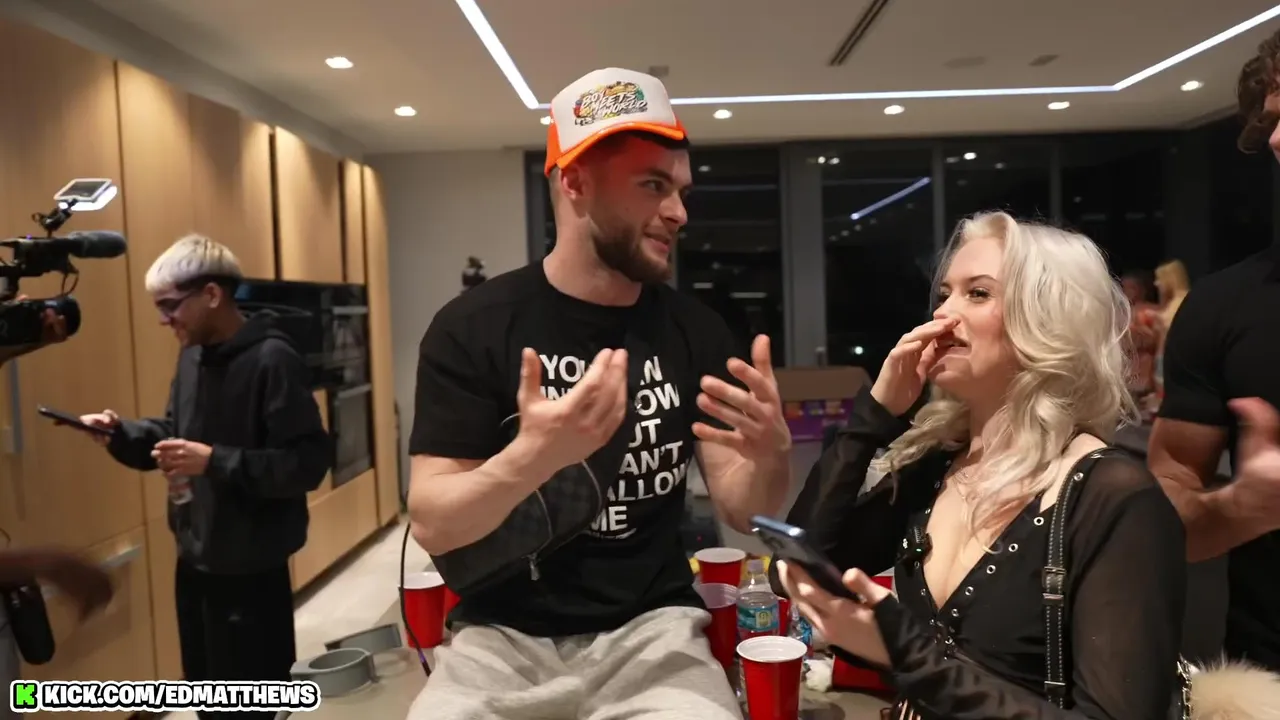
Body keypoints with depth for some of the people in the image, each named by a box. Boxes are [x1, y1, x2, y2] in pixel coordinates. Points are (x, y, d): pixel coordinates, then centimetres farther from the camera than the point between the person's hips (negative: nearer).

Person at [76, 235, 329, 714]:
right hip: (194, 560, 8)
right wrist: (120, 433, 0)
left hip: (250, 570, -8)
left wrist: (215, 461, -28)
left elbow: (309, 463, -25)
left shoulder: (271, 359, -20)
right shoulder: (193, 356, 8)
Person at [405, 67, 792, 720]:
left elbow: (742, 512, 1)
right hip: (502, 634, 0)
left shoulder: (695, 331, 0)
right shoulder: (473, 326, -7)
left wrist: (770, 454, -22)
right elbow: (432, 527, -11)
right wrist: (535, 454, -30)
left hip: (650, 629, 1)